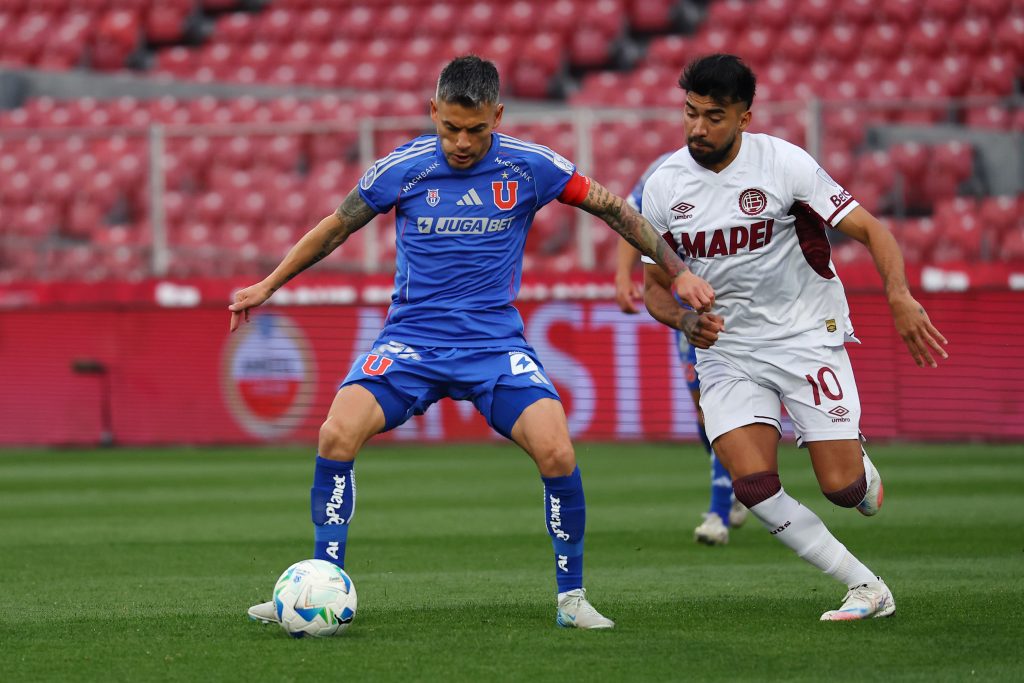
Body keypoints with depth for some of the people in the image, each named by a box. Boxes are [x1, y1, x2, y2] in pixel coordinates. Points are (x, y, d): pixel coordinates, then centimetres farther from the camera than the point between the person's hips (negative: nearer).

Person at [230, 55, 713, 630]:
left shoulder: (529, 167, -4)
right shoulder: (403, 168, -3)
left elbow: (614, 209, 7)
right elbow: (337, 227, 11)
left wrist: (678, 270, 5)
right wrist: (268, 287, 15)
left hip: (496, 343, 0)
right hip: (411, 339, 1)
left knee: (556, 450, -23)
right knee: (338, 433, -23)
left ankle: (573, 596, -2)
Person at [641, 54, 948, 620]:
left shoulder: (782, 163, -13)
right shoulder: (663, 187, -3)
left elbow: (868, 229, -12)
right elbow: (654, 286, 7)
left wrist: (899, 296, -29)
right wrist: (685, 320, -16)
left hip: (808, 335, -2)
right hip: (726, 350, 3)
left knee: (841, 487, -11)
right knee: (753, 486, -18)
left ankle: (861, 469, 29)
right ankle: (866, 589, -5)